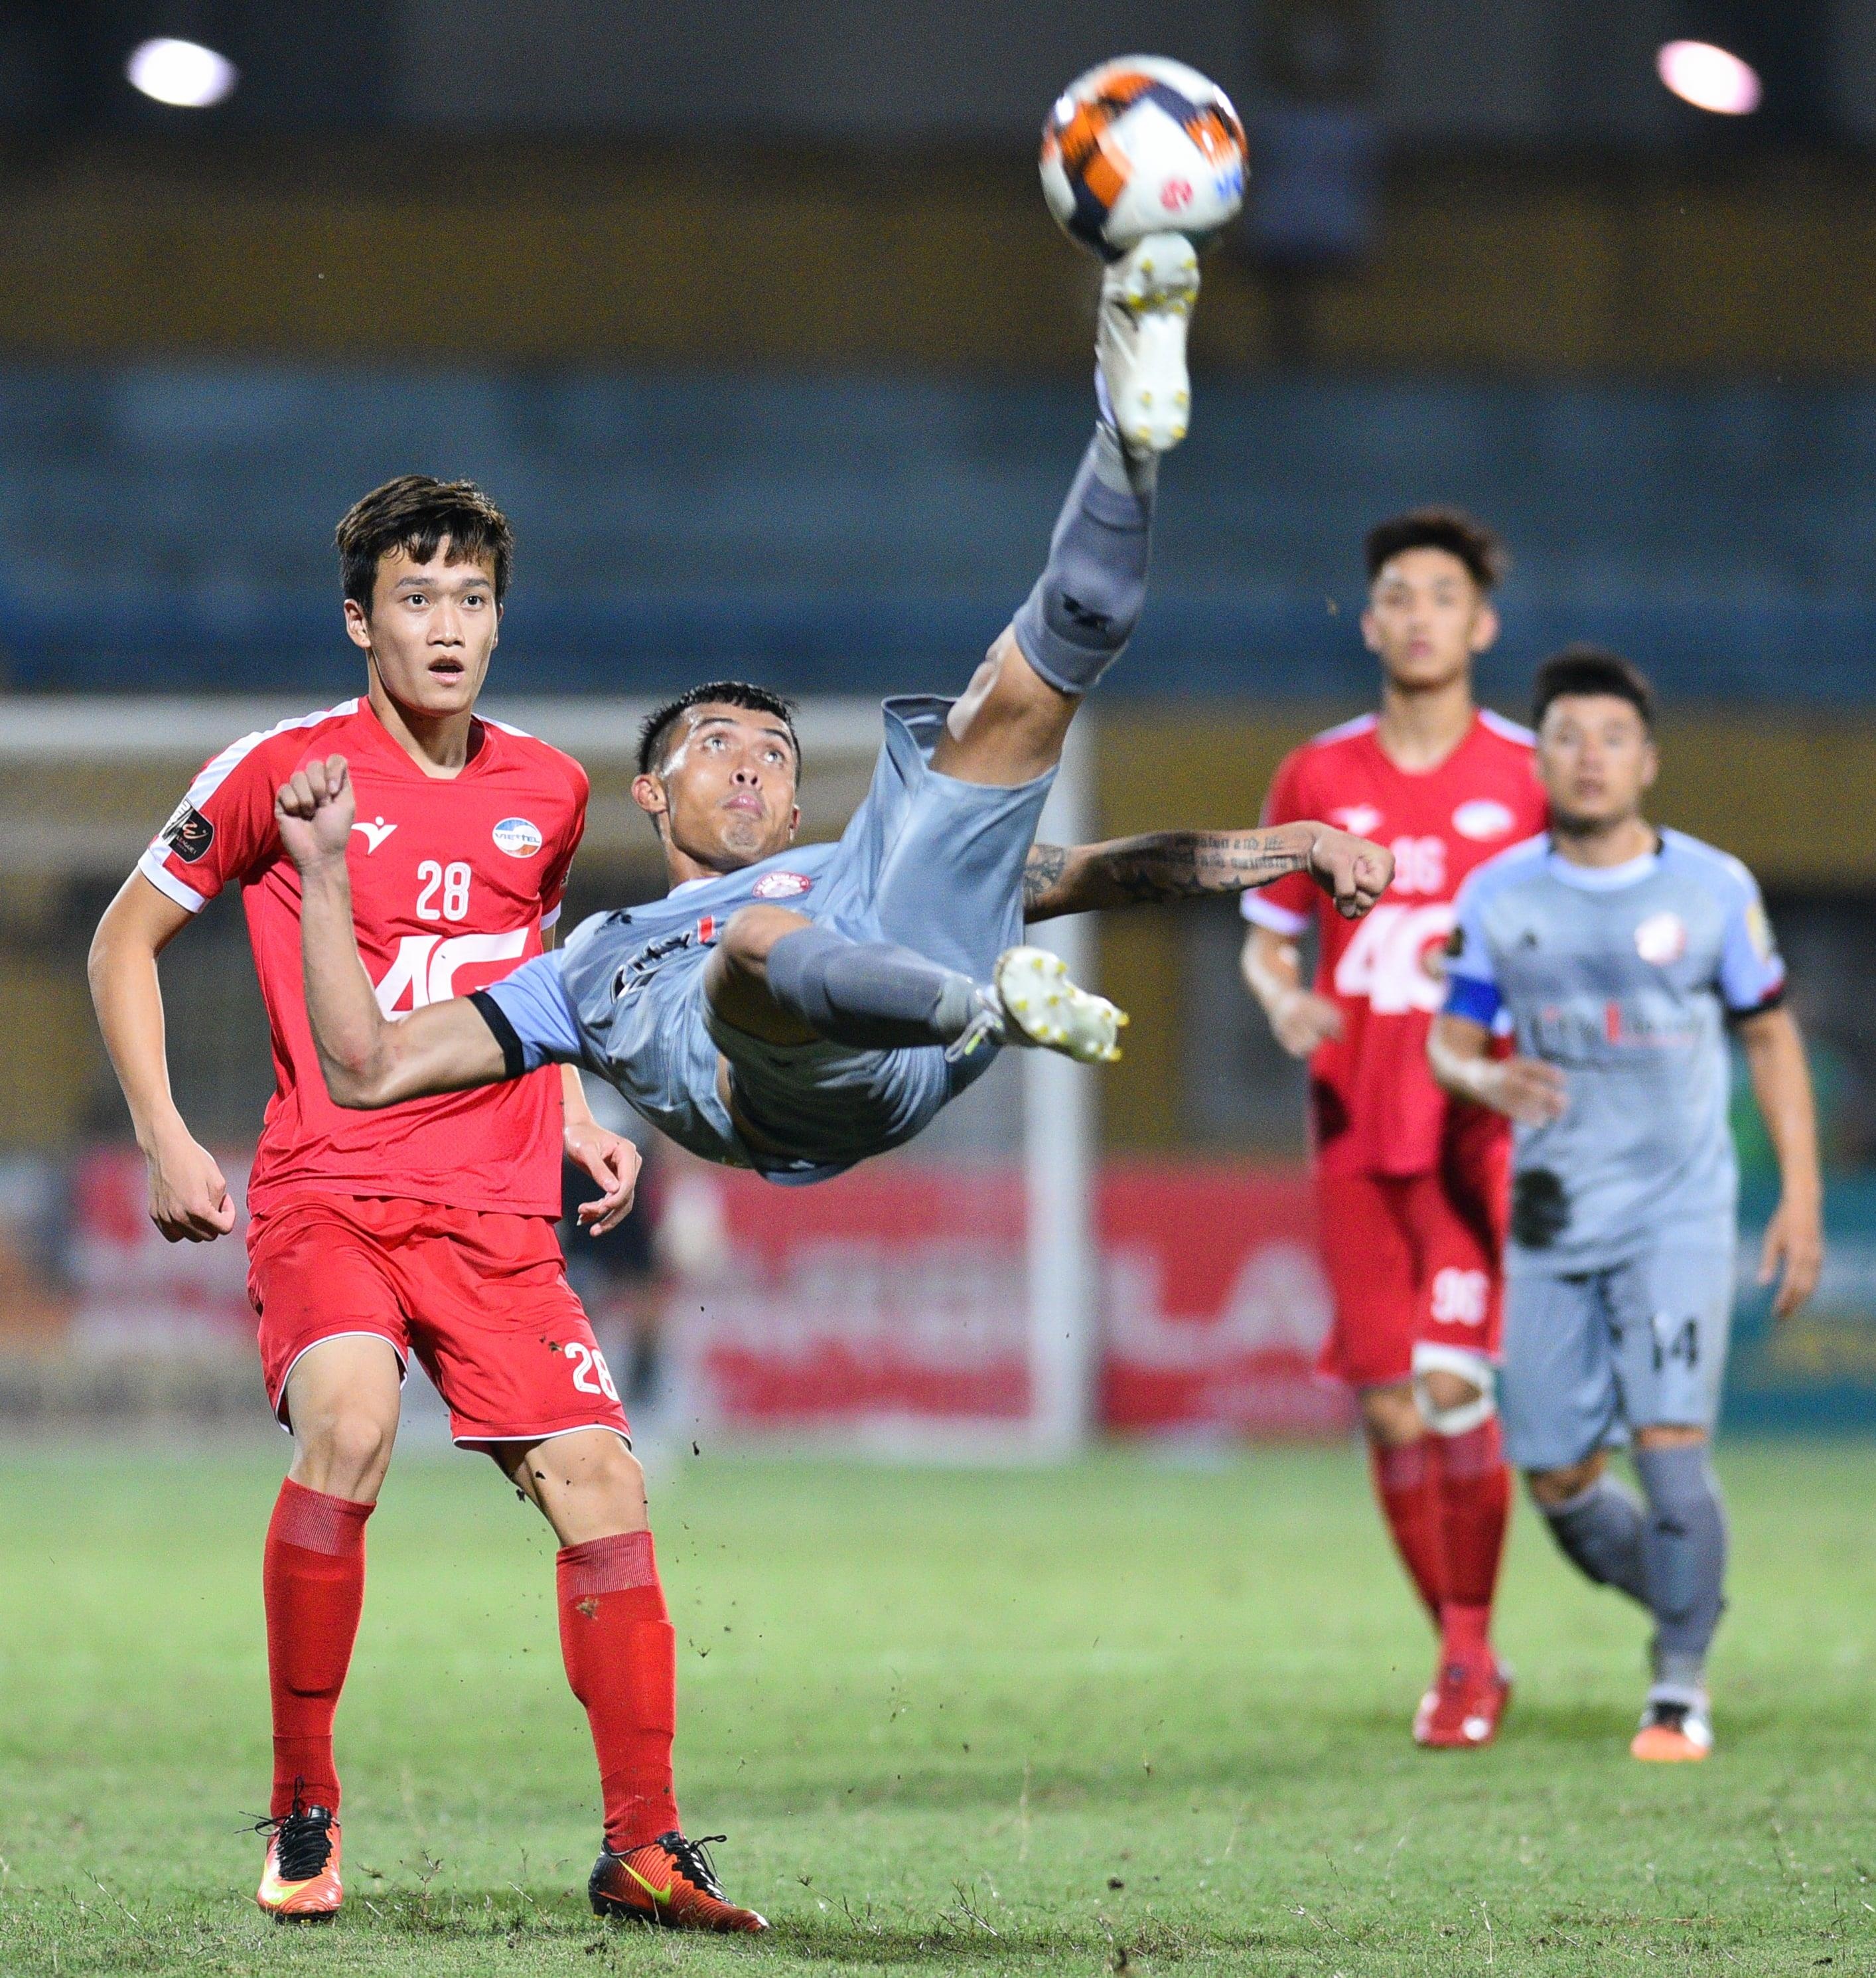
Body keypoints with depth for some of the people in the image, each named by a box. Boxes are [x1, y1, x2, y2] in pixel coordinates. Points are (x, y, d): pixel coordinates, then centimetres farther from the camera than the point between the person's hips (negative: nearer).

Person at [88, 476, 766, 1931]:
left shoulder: (550, 792, 11)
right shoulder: (282, 771, -2)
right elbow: (126, 940, 8)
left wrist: (575, 1119, 15)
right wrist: (163, 1137, -2)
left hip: (499, 1209, 4)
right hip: (325, 1195, -4)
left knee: (599, 1481, -7)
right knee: (349, 1425, -29)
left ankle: (645, 1847, 3)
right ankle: (304, 1812, -15)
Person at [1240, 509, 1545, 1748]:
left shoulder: (1530, 777, 1)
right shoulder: (1317, 780, 7)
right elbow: (1267, 942, 14)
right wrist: (1287, 1005, -7)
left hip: (1486, 1123, -3)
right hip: (1357, 1128, 3)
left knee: (1452, 1386, -15)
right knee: (1389, 1408, 0)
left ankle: (1472, 1655, 0)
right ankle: (1462, 1652, 17)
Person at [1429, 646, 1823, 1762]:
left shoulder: (1714, 890, -2)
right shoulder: (1497, 896, 2)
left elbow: (1772, 1038, 6)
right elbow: (1449, 1042, 5)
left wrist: (1803, 1198, 0)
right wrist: (1488, 1081, -20)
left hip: (1679, 1216, -3)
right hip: (1555, 1224, 3)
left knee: (1671, 1445, -16)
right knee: (1559, 1479, 2)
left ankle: (1681, 1691, -3)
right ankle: (1688, 1606, 29)